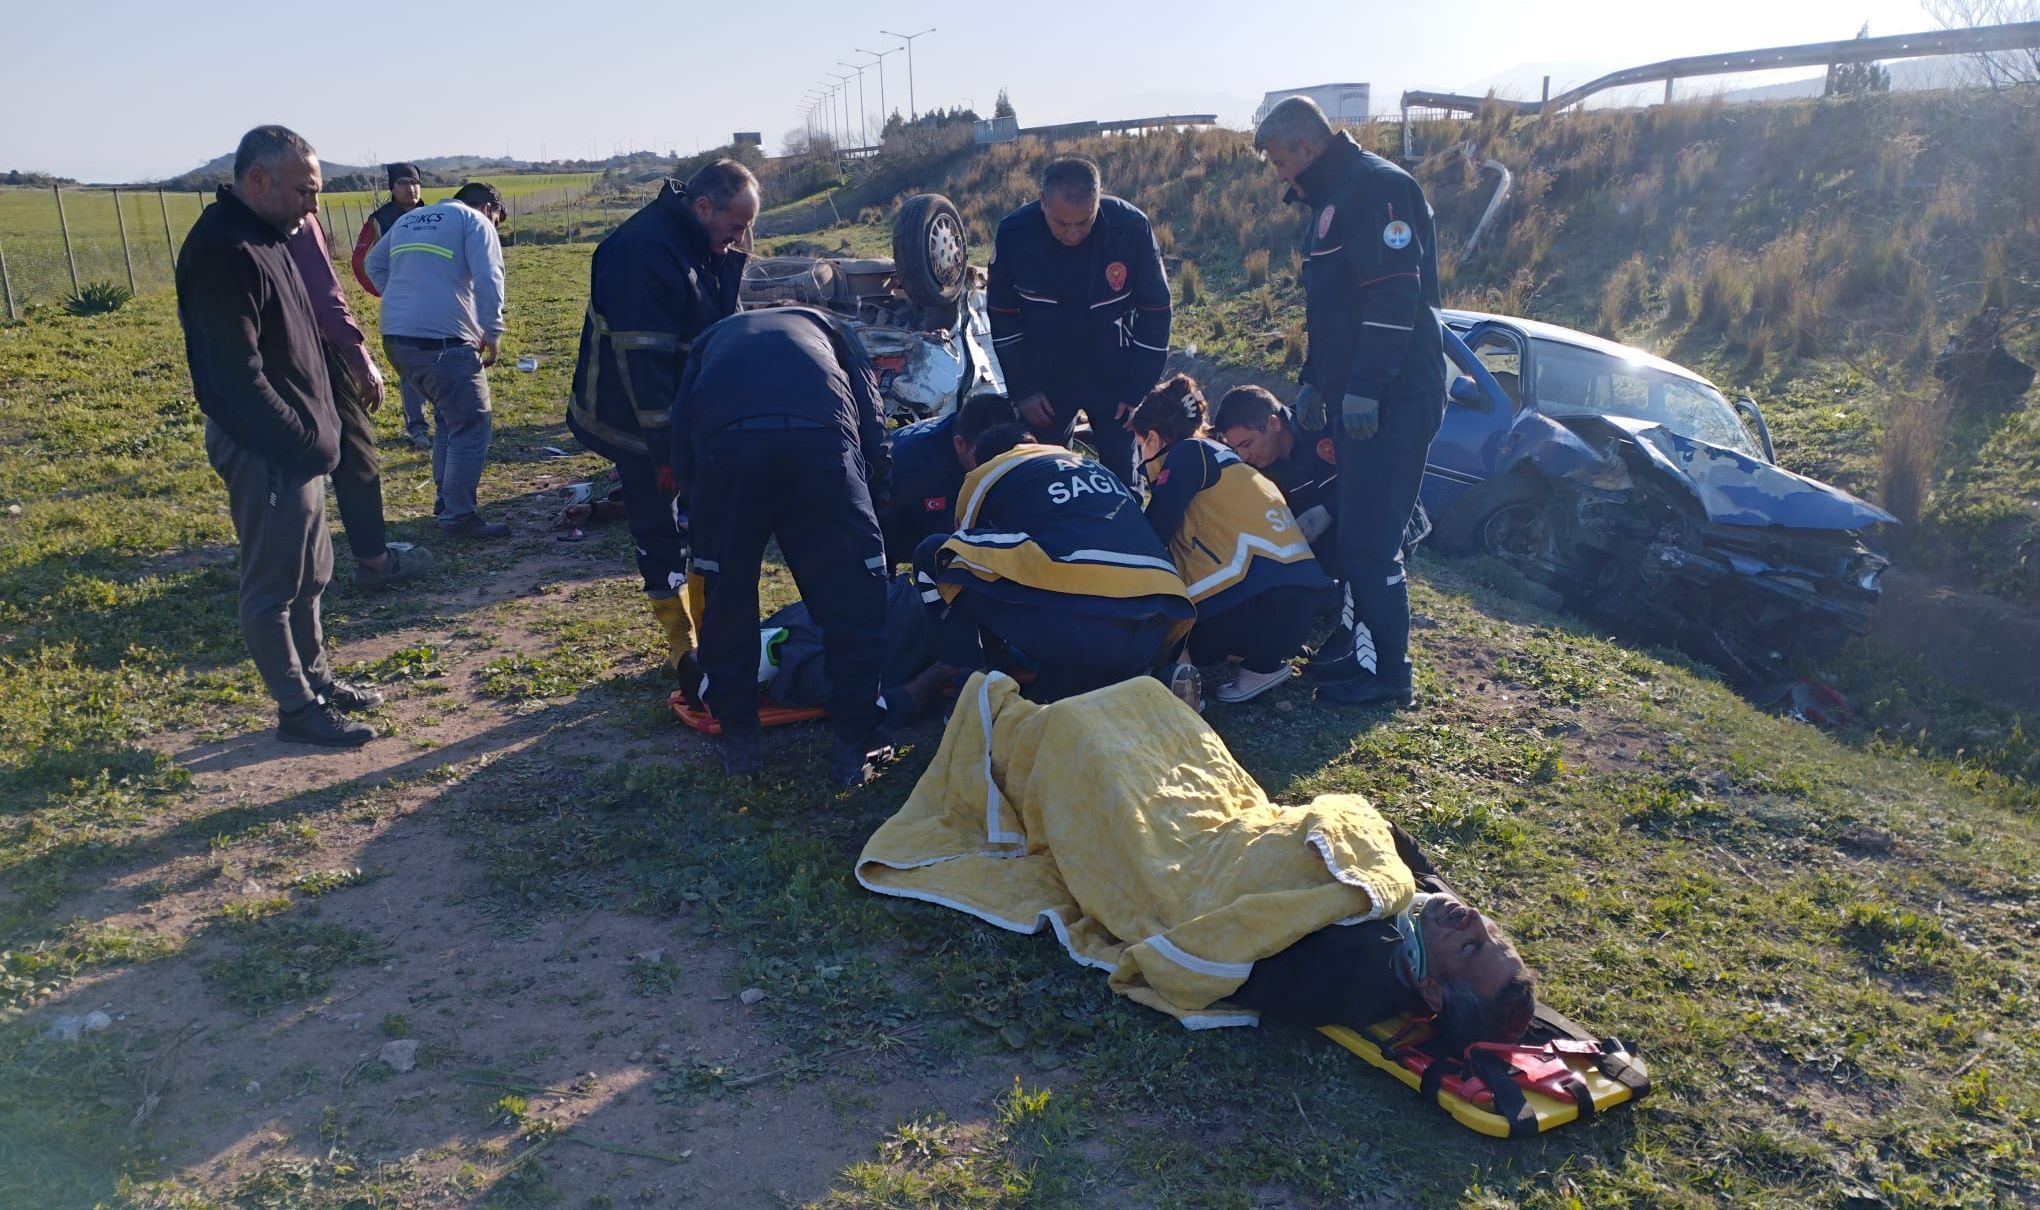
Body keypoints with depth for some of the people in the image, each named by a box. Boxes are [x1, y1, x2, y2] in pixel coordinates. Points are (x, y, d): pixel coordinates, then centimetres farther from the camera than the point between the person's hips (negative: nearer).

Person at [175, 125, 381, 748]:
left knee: (311, 573, 20)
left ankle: (316, 679, 34)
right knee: (274, 585, 2)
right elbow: (237, 375, -24)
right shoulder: (222, 251, -21)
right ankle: (297, 708, 13)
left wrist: (318, 428, 11)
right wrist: (305, 440, -18)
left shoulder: (268, 236, 10)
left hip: (299, 441, 10)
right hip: (267, 450, -10)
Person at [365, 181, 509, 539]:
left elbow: (373, 264, 34)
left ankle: (446, 497, 31)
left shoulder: (408, 219, 24)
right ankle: (459, 516, -1)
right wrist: (493, 333, -7)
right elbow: (488, 278, -13)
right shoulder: (474, 221, 2)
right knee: (471, 427, -1)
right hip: (442, 341, -8)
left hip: (396, 339, 8)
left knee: (448, 416, 24)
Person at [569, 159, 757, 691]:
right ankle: (682, 647, 10)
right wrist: (665, 448, -27)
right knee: (659, 533, -1)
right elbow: (642, 358, -28)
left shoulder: (709, 249, 5)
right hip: (638, 425, -8)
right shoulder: (643, 249, -25)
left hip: (693, 415, 8)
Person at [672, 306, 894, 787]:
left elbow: (680, 440, 27)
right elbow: (873, 428, 23)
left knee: (727, 597, 18)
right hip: (819, 439, -1)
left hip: (723, 444, 1)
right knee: (852, 603, 11)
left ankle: (737, 739, 28)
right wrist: (870, 507, 26)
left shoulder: (714, 338, 40)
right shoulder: (827, 328, 38)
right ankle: (855, 746, 17)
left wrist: (696, 505, 32)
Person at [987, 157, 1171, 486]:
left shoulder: (1132, 227, -18)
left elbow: (1155, 310, -7)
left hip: (1114, 380, -1)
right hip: (1045, 380, 1)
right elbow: (1002, 316, -3)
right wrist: (1022, 389, -5)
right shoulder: (1014, 233, -16)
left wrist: (1140, 388, -9)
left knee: (1119, 472, 5)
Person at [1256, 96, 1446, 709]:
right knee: (1360, 530, 14)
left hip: (1395, 398, -10)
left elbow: (1396, 296, -22)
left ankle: (1387, 675, -2)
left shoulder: (1377, 186, -12)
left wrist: (1365, 388, -24)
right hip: (1359, 395, 10)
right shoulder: (1331, 198, 20)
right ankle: (1364, 649, 24)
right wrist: (1315, 381, 24)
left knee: (1369, 537, -9)